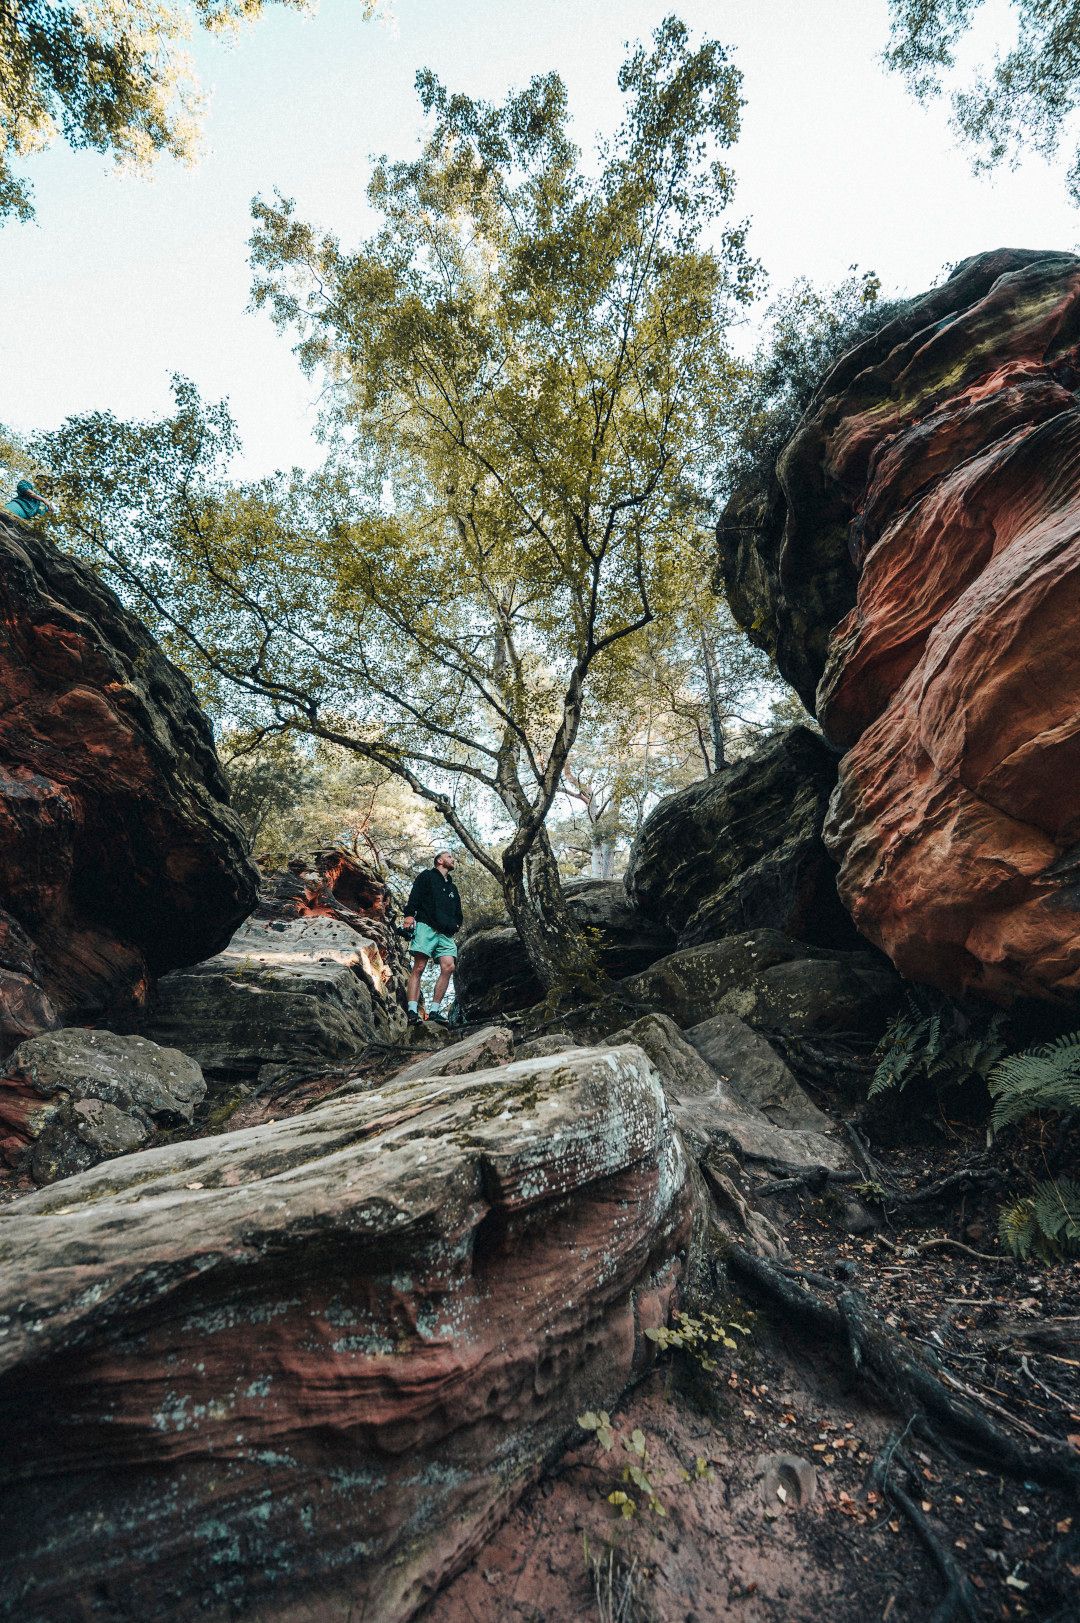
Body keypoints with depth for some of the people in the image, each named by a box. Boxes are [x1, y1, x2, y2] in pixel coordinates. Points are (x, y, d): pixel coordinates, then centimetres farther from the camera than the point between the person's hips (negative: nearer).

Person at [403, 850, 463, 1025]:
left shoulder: (452, 887, 33)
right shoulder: (427, 876, 14)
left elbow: (458, 911, 34)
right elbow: (414, 896, -1)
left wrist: (457, 924, 14)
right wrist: (409, 915, -16)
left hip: (446, 933, 6)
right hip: (426, 927, -6)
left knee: (448, 967, -14)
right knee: (418, 968, -14)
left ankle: (434, 1010, -11)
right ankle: (412, 1011, -19)